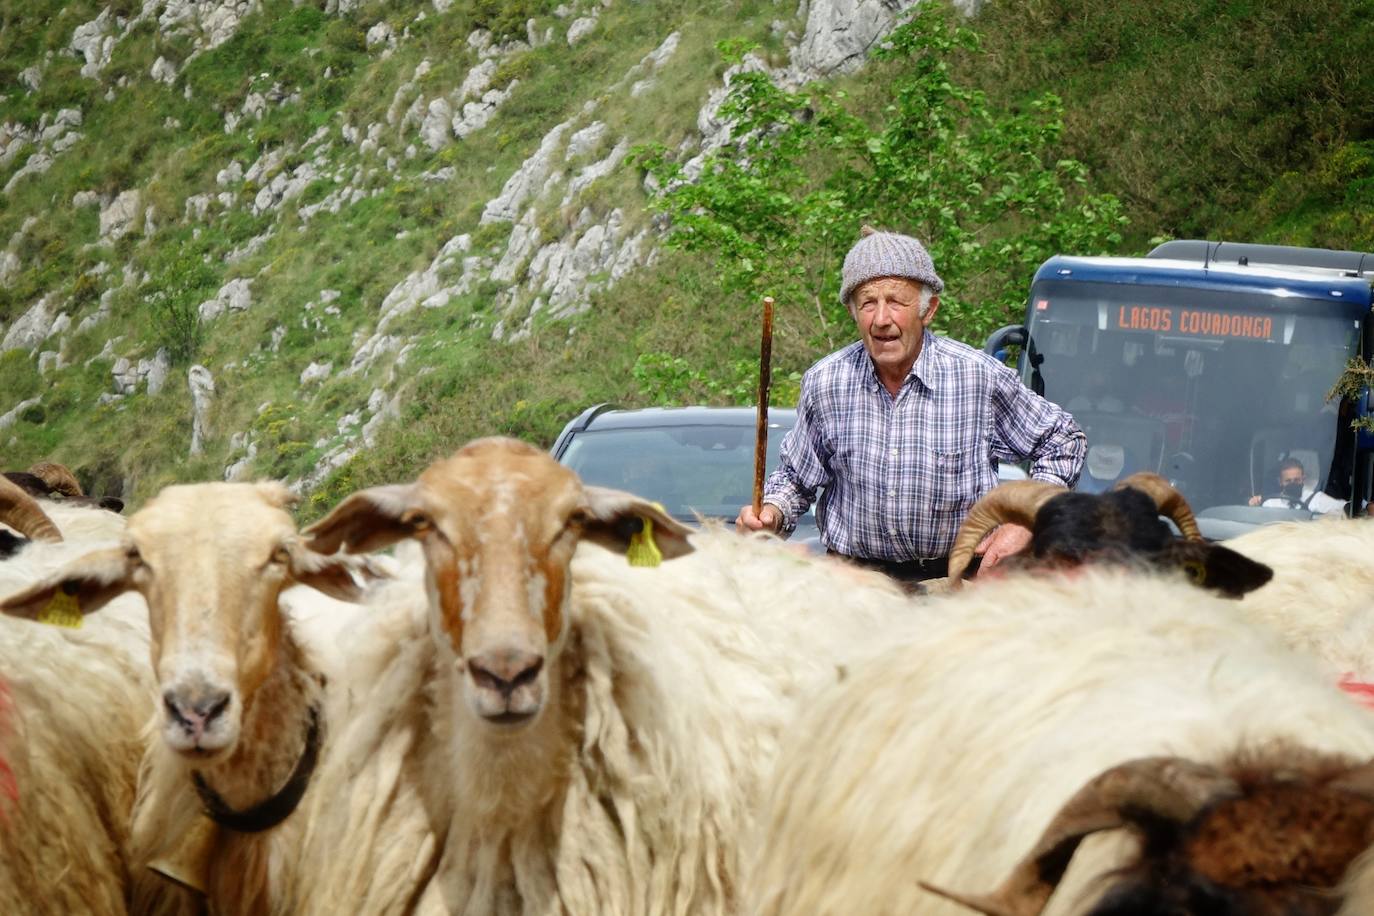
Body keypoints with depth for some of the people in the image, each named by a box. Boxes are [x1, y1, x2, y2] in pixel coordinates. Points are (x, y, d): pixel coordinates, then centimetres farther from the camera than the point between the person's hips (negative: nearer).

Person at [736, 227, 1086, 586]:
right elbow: (796, 475, 18)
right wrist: (773, 513, -3)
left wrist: (1025, 524, -1)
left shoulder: (979, 376, -4)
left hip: (955, 579, -2)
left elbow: (1064, 440, 9)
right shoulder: (824, 383, 2)